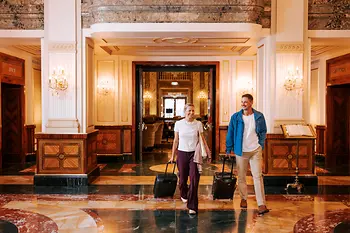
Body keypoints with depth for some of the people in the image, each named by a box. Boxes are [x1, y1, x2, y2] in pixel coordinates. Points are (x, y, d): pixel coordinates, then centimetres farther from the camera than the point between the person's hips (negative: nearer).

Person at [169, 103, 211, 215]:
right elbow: (176, 141, 7)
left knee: (194, 180, -8)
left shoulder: (198, 124, -1)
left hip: (194, 154, -1)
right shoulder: (178, 123, 0)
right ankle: (184, 195, 43)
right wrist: (172, 155, 9)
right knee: (182, 178, 11)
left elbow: (202, 140, 5)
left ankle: (192, 206, 0)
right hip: (182, 153, 1)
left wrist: (208, 153, 0)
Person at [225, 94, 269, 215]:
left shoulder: (259, 116, 0)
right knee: (241, 176, 10)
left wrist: (261, 145, 2)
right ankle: (243, 199, 28)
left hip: (255, 150, -1)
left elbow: (263, 132, 10)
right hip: (240, 151, 1)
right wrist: (228, 149, -1)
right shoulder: (235, 117, -2)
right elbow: (230, 133, 2)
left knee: (258, 176, -3)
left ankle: (261, 204, 0)